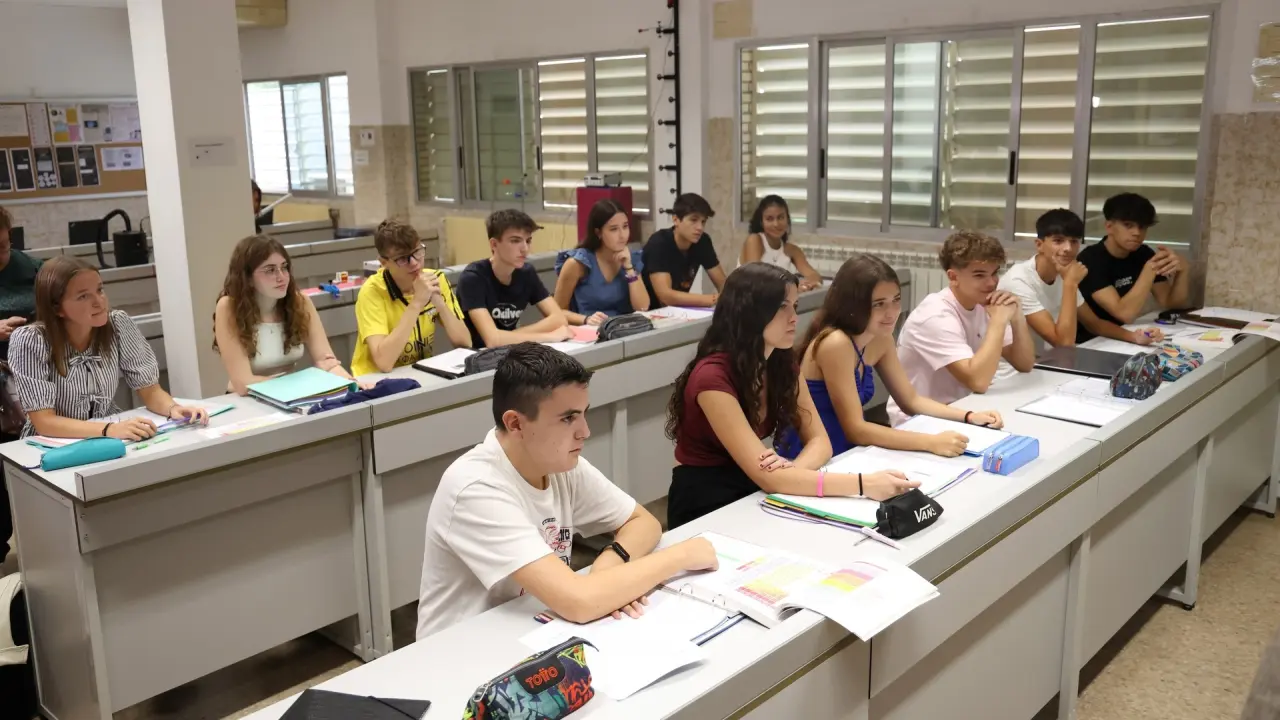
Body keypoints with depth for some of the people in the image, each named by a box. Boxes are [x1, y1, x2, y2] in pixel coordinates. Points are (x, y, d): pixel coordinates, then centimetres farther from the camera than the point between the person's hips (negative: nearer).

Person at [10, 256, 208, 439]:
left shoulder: (119, 325, -9)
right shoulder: (29, 341, -17)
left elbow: (149, 389, -3)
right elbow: (43, 422, -20)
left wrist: (173, 408, -24)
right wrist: (109, 429, -34)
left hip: (108, 442, 3)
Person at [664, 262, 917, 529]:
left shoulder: (782, 362, -2)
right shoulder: (712, 377, -27)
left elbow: (819, 441, -3)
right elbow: (766, 477, -30)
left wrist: (793, 469, -26)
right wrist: (863, 484, -34)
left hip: (750, 493, 7)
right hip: (704, 505, -6)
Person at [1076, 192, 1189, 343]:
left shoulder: (1143, 254, 4)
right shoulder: (1090, 259, -18)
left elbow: (1171, 304, 4)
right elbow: (1125, 314, -24)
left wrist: (1184, 269, -12)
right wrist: (1150, 269, -30)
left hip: (1122, 337, 7)